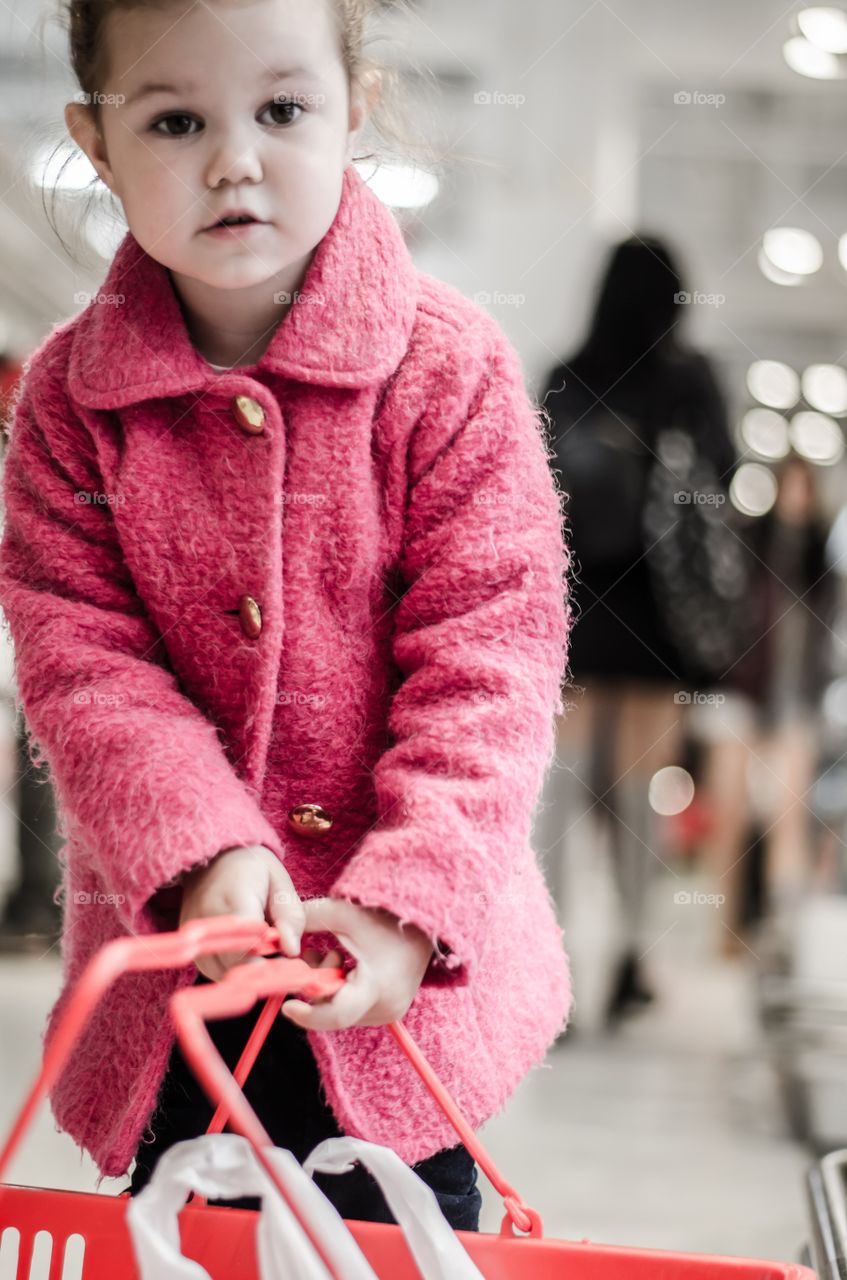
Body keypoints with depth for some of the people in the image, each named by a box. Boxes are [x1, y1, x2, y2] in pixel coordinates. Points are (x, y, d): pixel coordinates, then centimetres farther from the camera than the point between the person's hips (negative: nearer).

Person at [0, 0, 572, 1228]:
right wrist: (196, 846, -23)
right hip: (170, 939, 2)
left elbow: (489, 650, -14)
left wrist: (414, 895, -24)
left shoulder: (451, 365, -12)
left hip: (393, 956, -2)